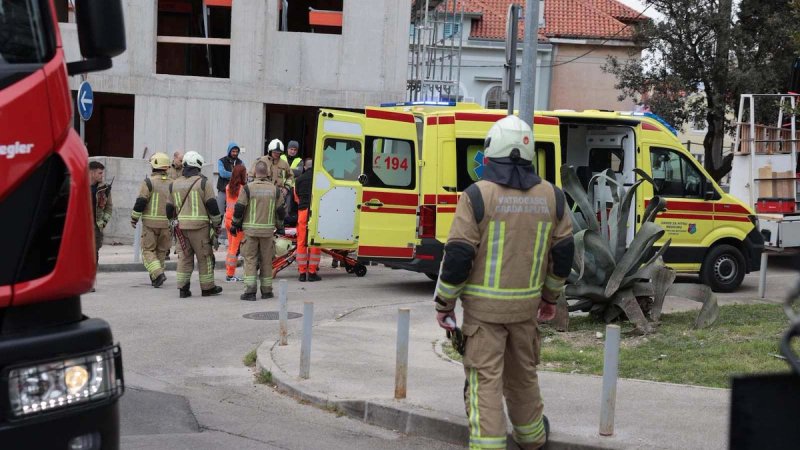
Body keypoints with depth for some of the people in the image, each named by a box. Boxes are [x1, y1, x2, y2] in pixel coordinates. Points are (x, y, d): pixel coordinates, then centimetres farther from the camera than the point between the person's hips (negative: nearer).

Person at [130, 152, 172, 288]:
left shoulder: (149, 182, -8)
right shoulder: (172, 184, 7)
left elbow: (141, 202, -11)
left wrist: (134, 218, -1)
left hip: (150, 222, -4)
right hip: (167, 223, 4)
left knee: (148, 250, 3)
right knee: (161, 250, 16)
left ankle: (158, 273, -16)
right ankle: (155, 277, 20)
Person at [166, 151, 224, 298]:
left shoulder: (174, 184, 11)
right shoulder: (203, 182, -5)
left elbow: (170, 208, 15)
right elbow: (212, 205, -7)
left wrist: (174, 221, 30)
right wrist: (217, 224, 3)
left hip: (181, 225, 5)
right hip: (200, 226, -5)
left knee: (184, 257, 9)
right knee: (205, 257, 4)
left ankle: (183, 288, 5)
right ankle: (207, 287, 10)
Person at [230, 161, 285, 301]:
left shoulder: (247, 188, -7)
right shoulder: (274, 189, 3)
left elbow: (239, 209, -6)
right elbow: (280, 211, 9)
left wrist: (235, 225, 7)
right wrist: (279, 227, 24)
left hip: (250, 230, -2)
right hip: (268, 230, 2)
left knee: (250, 259, 1)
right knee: (266, 260, 10)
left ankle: (250, 291, -6)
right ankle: (266, 290, 15)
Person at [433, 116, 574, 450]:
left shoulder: (478, 196, -12)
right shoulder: (551, 197, 3)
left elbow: (458, 256, -13)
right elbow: (563, 253, 9)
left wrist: (444, 303, -3)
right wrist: (551, 297, 23)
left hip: (483, 306, -5)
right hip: (526, 305, 5)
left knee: (485, 378, -1)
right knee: (523, 374, 22)